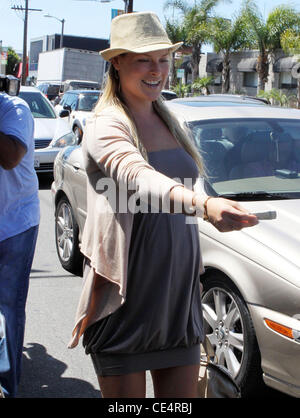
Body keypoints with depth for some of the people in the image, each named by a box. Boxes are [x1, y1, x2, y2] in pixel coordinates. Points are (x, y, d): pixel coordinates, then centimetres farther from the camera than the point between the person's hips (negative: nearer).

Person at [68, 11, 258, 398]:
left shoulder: (171, 125, 12)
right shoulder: (105, 127, -12)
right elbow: (139, 178, -33)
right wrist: (204, 204, -51)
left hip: (179, 294, 7)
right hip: (125, 299, -6)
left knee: (183, 395, 11)